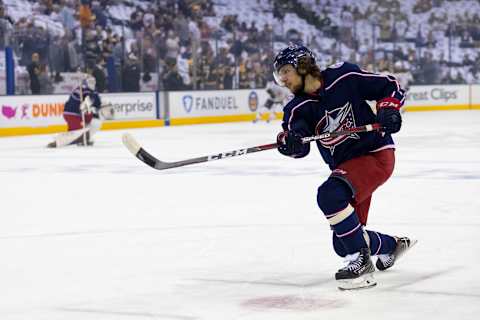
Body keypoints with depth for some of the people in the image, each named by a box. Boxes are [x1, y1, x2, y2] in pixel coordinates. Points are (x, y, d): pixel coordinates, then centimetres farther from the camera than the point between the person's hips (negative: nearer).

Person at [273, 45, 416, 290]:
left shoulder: (344, 76, -10)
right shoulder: (297, 109, 1)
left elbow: (389, 87, -1)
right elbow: (300, 147, -17)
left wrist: (388, 109, -20)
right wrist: (289, 142, -39)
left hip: (377, 153, -7)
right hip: (346, 167, 7)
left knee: (330, 195, -31)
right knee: (344, 244, 8)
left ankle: (360, 261, -21)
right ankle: (392, 245, 36)